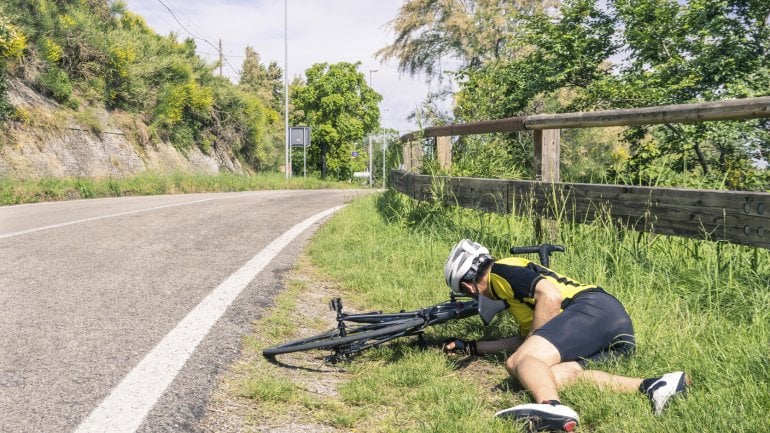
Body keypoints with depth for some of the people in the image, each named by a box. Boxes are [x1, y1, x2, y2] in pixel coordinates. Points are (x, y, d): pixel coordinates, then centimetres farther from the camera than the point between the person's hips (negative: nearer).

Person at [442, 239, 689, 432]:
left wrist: (531, 347, -2)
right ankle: (652, 386, -23)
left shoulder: (499, 271, 5)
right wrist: (471, 347, 40)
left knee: (522, 361, -21)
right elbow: (525, 340, 37)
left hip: (595, 309, -9)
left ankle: (552, 409, -55)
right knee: (547, 377, -13)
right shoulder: (514, 286, 34)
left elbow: (550, 295, -11)